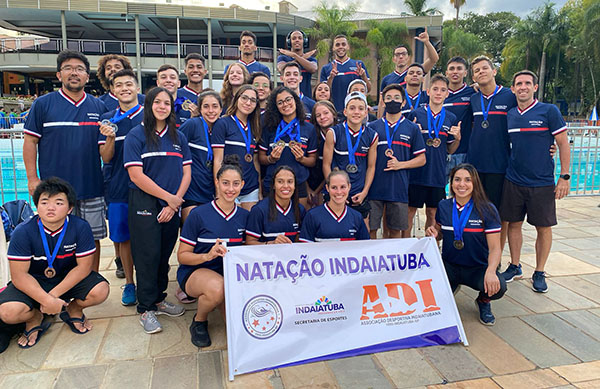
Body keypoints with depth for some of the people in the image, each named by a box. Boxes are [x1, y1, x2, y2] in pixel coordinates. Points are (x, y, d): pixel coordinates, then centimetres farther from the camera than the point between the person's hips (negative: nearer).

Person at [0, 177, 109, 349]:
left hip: (70, 278, 1)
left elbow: (84, 266, -15)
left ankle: (73, 309, 9)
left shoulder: (80, 227, -17)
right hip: (33, 282, 0)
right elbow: (19, 275, -19)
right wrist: (46, 300, -29)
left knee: (100, 291, -26)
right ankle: (35, 318, 10)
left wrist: (54, 294, -23)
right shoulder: (22, 232, -18)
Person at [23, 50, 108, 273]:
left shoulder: (99, 107, 8)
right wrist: (32, 179, -3)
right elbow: (30, 142, 2)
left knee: (92, 240, 9)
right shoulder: (43, 104, 2)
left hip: (92, 188, 2)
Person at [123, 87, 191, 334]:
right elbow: (136, 175, -11)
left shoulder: (178, 137, 12)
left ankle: (159, 299, 26)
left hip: (172, 206, 4)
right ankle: (146, 309, 11)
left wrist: (175, 203, -5)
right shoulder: (136, 135, -2)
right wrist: (169, 197, -11)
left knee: (165, 254, 11)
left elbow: (186, 173, 8)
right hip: (144, 204, -4)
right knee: (148, 255, -1)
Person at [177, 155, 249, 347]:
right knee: (217, 287, -39)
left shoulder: (244, 216, 2)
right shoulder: (199, 214, -11)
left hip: (229, 273, 4)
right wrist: (208, 256, -26)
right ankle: (199, 322, -4)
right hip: (194, 272, -3)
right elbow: (182, 255, -8)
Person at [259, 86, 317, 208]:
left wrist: (301, 159, -13)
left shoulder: (308, 128, 2)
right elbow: (261, 158, 6)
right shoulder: (269, 127, 2)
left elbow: (313, 161, 6)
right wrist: (271, 159, -13)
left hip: (299, 186, 0)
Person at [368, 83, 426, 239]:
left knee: (395, 231, 8)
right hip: (374, 186, 0)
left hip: (399, 188, 0)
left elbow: (421, 159, 8)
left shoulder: (412, 128, 7)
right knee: (370, 229, 2)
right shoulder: (373, 127, 7)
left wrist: (400, 164, -9)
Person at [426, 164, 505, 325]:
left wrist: (490, 271, -32)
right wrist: (433, 233, -8)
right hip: (449, 266, 2)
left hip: (478, 268, -2)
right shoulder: (443, 206, 0)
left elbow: (495, 247, -12)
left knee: (498, 287, -33)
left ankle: (483, 301, 8)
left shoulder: (487, 210, -10)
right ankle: (451, 287, 12)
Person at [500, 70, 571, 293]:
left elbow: (563, 144, -4)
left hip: (542, 183, -3)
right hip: (513, 181, 3)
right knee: (513, 224, 9)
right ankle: (515, 267, 25)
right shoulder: (509, 115, 7)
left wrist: (564, 176, -8)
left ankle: (539, 273, 19)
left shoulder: (549, 111, -5)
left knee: (543, 228, 4)